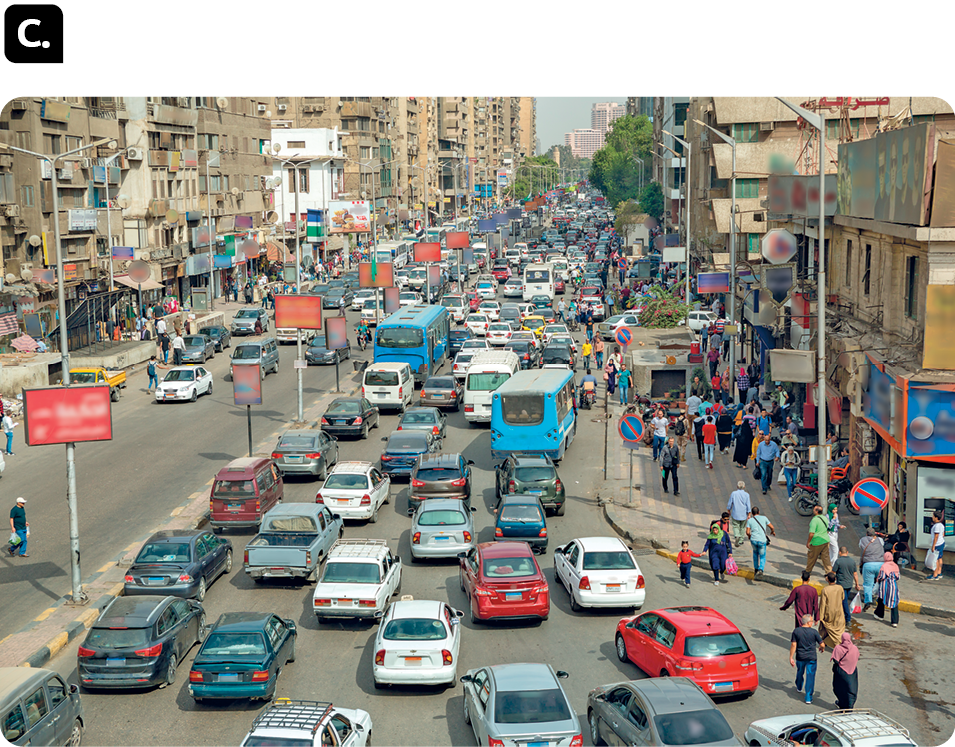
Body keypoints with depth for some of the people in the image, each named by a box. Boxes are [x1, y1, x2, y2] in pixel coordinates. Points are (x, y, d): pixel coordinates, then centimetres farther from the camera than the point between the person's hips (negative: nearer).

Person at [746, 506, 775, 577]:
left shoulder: (749, 520, 4)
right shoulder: (764, 518, 3)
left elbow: (747, 532, -3)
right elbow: (772, 527, 6)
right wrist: (773, 531, 28)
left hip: (753, 540, 2)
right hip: (762, 541, -2)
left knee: (755, 552, 32)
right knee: (762, 557, 12)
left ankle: (756, 569, 36)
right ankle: (760, 570, -15)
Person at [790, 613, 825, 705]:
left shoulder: (796, 631, -7)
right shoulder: (814, 632, -12)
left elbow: (793, 645, -9)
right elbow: (822, 644, -7)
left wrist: (791, 657, -5)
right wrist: (822, 648, 17)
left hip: (800, 657, 3)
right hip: (811, 658, -3)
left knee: (800, 673, 27)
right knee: (810, 676, 3)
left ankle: (799, 688, 51)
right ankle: (808, 698, 1)